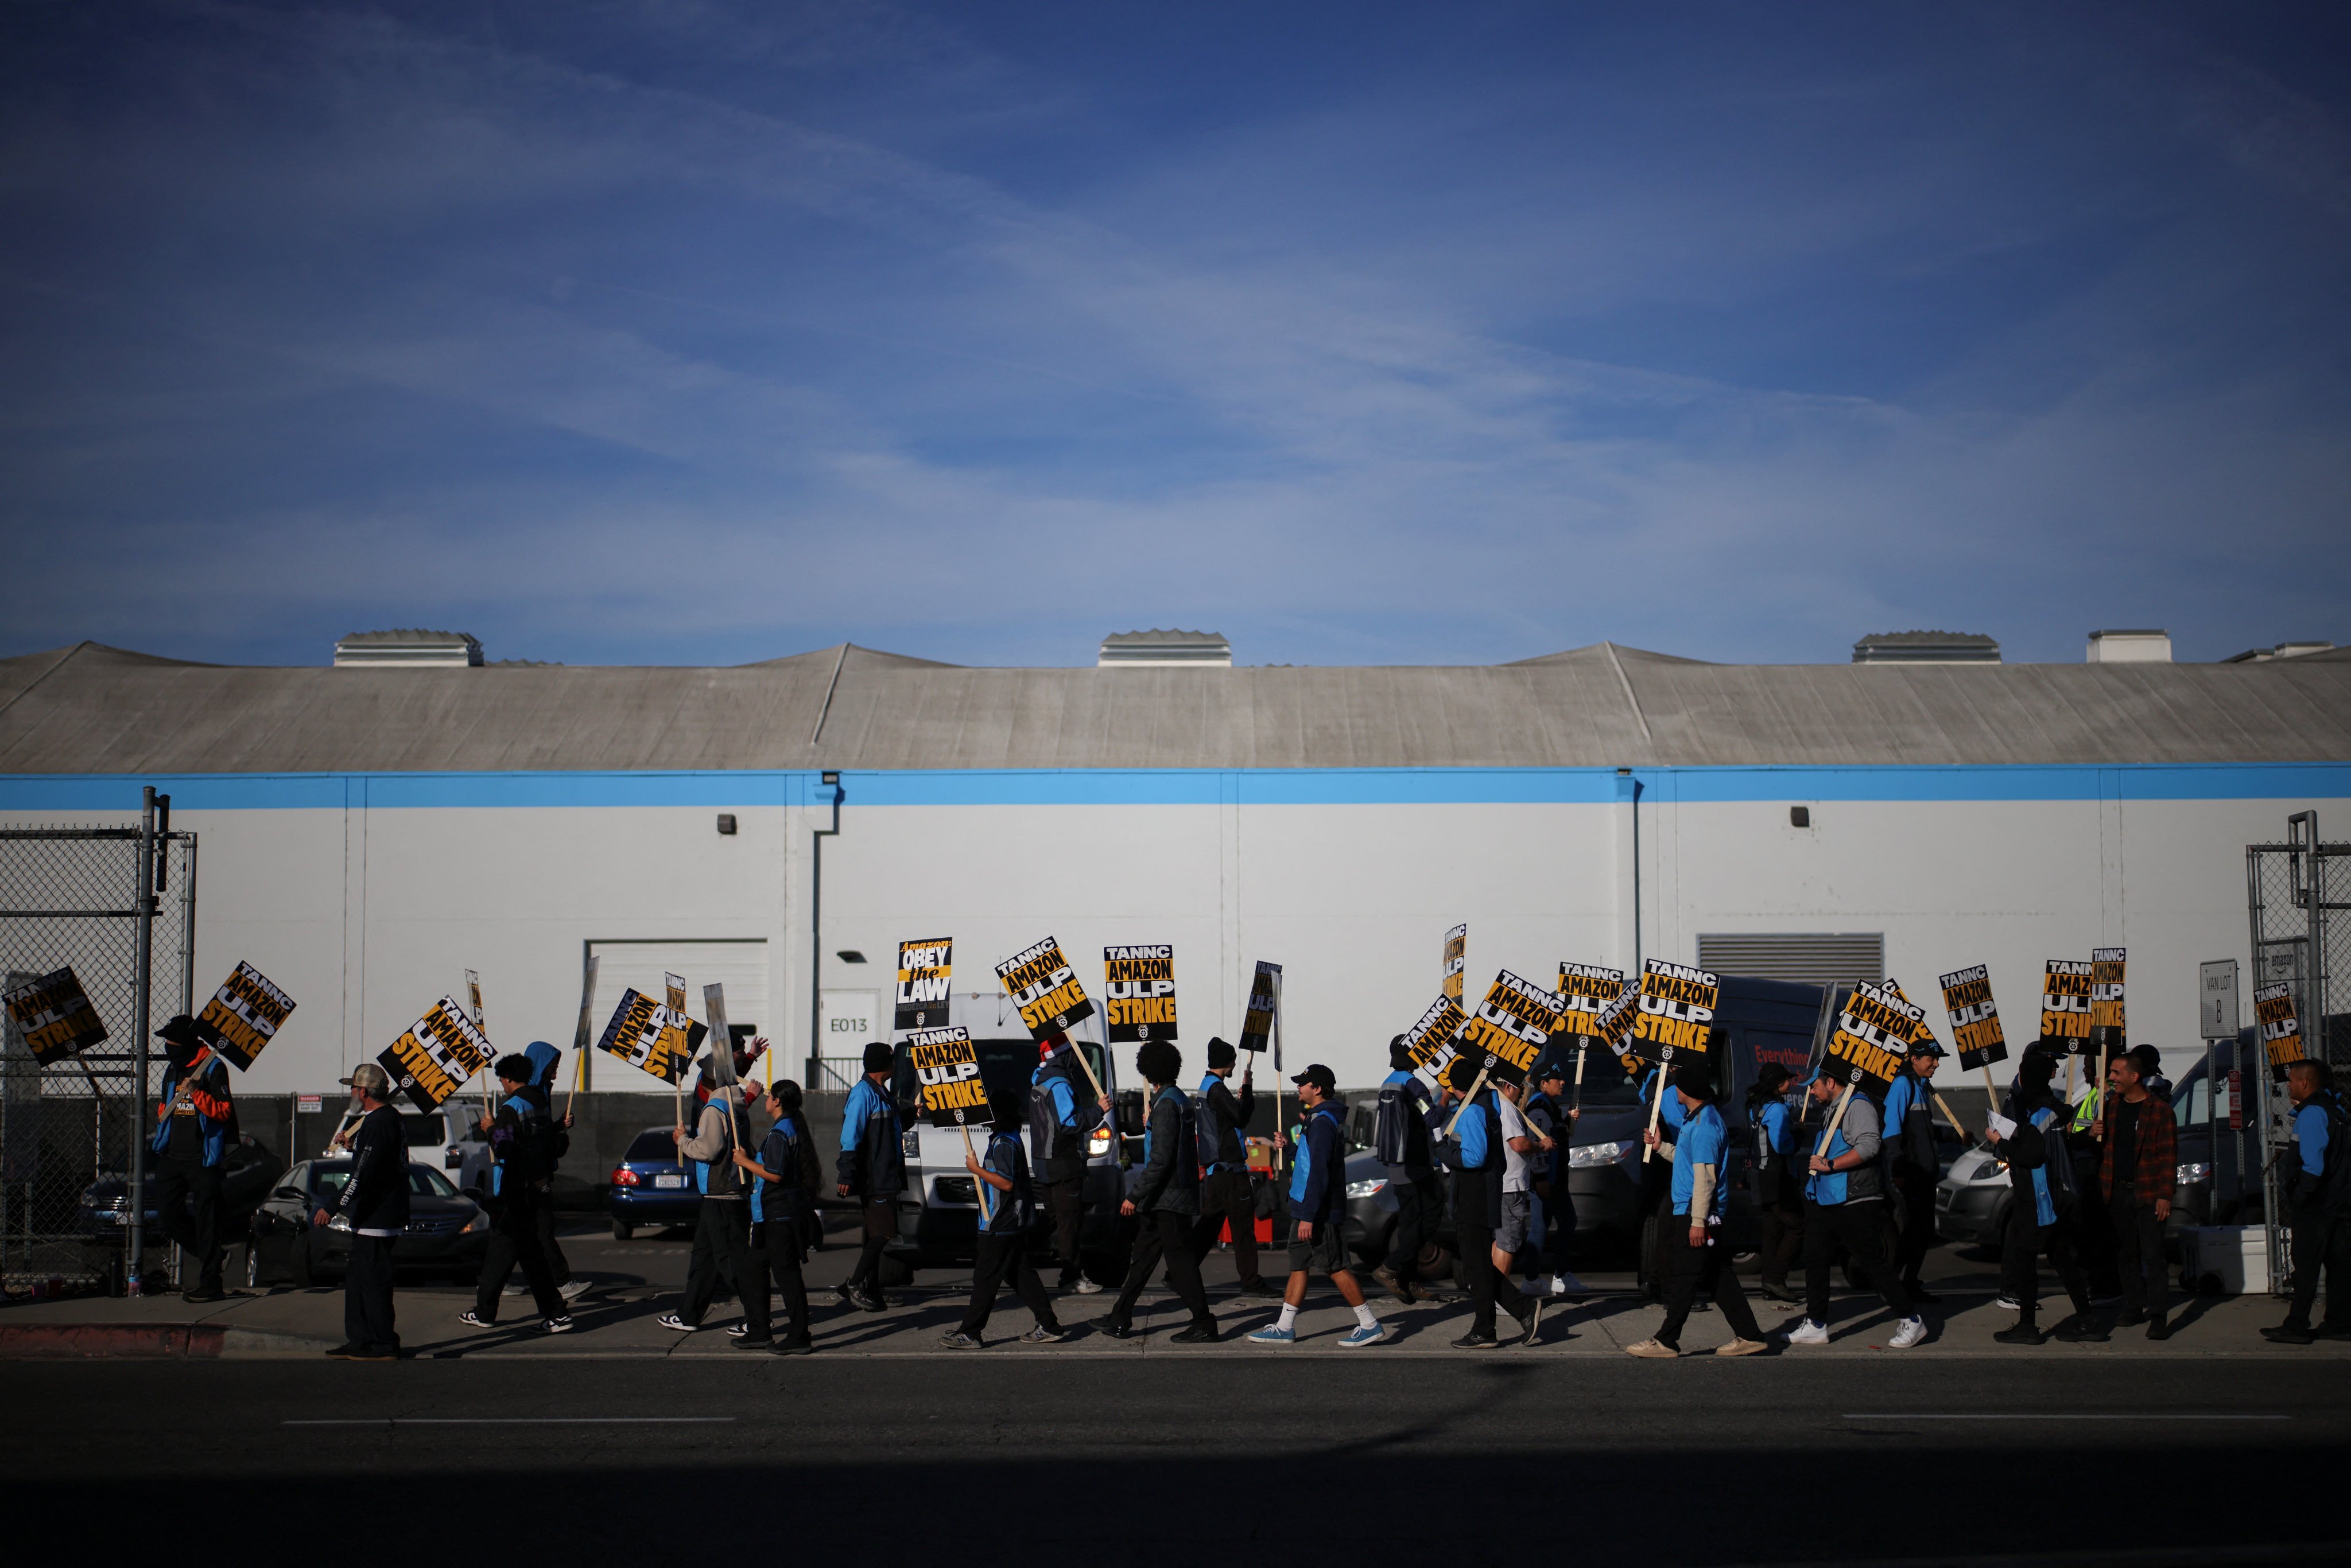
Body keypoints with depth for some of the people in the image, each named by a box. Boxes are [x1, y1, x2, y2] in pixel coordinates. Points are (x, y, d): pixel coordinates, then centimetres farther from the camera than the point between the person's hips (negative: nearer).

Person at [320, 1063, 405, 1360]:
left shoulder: (377, 1124, -19)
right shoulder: (391, 1118, 14)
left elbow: (363, 1175, -25)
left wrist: (333, 1208, -23)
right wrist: (354, 1146, 26)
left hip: (376, 1220, -11)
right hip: (377, 1217, 11)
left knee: (372, 1280, -6)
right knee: (356, 1277, 16)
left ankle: (383, 1346, -2)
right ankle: (360, 1341, 22)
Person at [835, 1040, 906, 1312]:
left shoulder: (881, 1093, 17)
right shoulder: (864, 1093, -13)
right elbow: (851, 1136, -19)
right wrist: (846, 1175, -24)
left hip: (885, 1177, 10)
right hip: (872, 1178, -10)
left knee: (876, 1234, 10)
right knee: (882, 1233, -12)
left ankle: (872, 1291, 14)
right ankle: (854, 1285, -8)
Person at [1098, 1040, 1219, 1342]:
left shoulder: (1166, 1104, -17)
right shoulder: (1180, 1100, 13)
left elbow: (1160, 1159, -23)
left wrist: (1135, 1195, -22)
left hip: (1169, 1198, -10)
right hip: (1173, 1196, 10)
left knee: (1180, 1260, -5)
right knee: (1143, 1256, 15)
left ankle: (1203, 1326, -1)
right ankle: (1120, 1319, 21)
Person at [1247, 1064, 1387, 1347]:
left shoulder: (1322, 1122, -18)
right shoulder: (1318, 1118, 14)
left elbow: (1319, 1172, -23)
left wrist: (1309, 1215, -23)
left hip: (1319, 1212, -11)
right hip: (1309, 1209, 11)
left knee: (1336, 1268, -5)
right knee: (1298, 1265, 11)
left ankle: (1370, 1325, 1)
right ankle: (1284, 1328, 15)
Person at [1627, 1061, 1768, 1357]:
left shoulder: (1704, 1124, -17)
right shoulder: (1696, 1118, 16)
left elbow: (1704, 1175, -21)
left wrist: (1698, 1221, -23)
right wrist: (1660, 1145, 18)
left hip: (1695, 1212, -10)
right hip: (1690, 1211, 10)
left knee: (1683, 1277, -4)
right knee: (1718, 1277, 11)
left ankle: (1666, 1341, 0)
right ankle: (1748, 1336, 12)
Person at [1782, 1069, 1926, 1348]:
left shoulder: (1857, 1105, -12)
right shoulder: (1829, 1109, 19)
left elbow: (1869, 1145, -25)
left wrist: (1830, 1165, -25)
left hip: (1855, 1201, -10)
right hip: (1823, 1200, 10)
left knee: (1873, 1263, -5)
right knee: (1815, 1260, 7)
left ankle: (1911, 1321, 4)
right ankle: (1815, 1325, 13)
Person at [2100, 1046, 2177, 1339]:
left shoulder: (2159, 1111, -4)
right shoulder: (2111, 1105, 10)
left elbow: (2169, 1156, -6)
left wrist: (2165, 1195, -11)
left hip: (2147, 1194, -5)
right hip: (2117, 1192, 5)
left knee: (2152, 1256, -7)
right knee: (2126, 1255, 11)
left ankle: (2158, 1317, -7)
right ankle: (2134, 1309, 21)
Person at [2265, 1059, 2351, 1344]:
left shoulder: (2311, 1114, -15)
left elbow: (2312, 1166, -22)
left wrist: (2297, 1200, -17)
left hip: (2316, 1205, -10)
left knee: (2306, 1266, -7)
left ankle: (2296, 1327, -5)